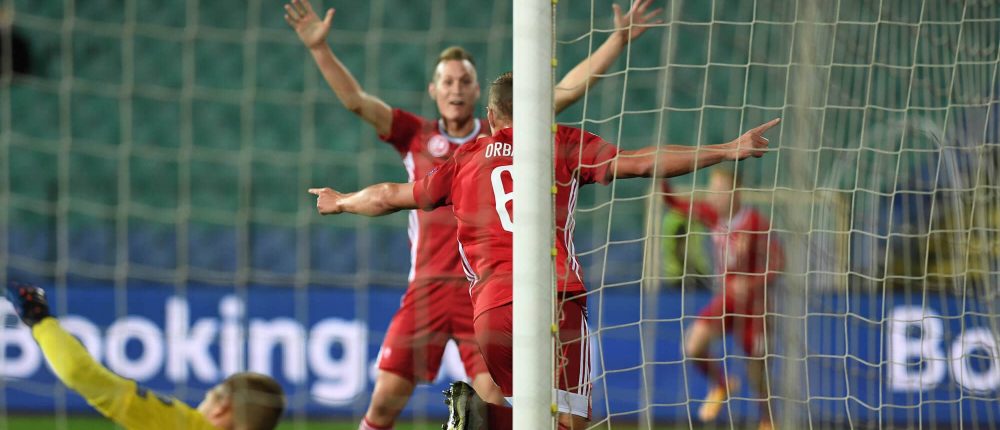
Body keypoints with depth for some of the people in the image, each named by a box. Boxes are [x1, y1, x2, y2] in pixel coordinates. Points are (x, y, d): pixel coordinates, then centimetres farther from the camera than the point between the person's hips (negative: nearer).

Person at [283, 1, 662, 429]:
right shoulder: (416, 136, 9)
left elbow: (568, 89, 6)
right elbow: (356, 100, 1)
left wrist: (620, 39, 2)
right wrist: (320, 48, -9)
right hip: (427, 289, 0)